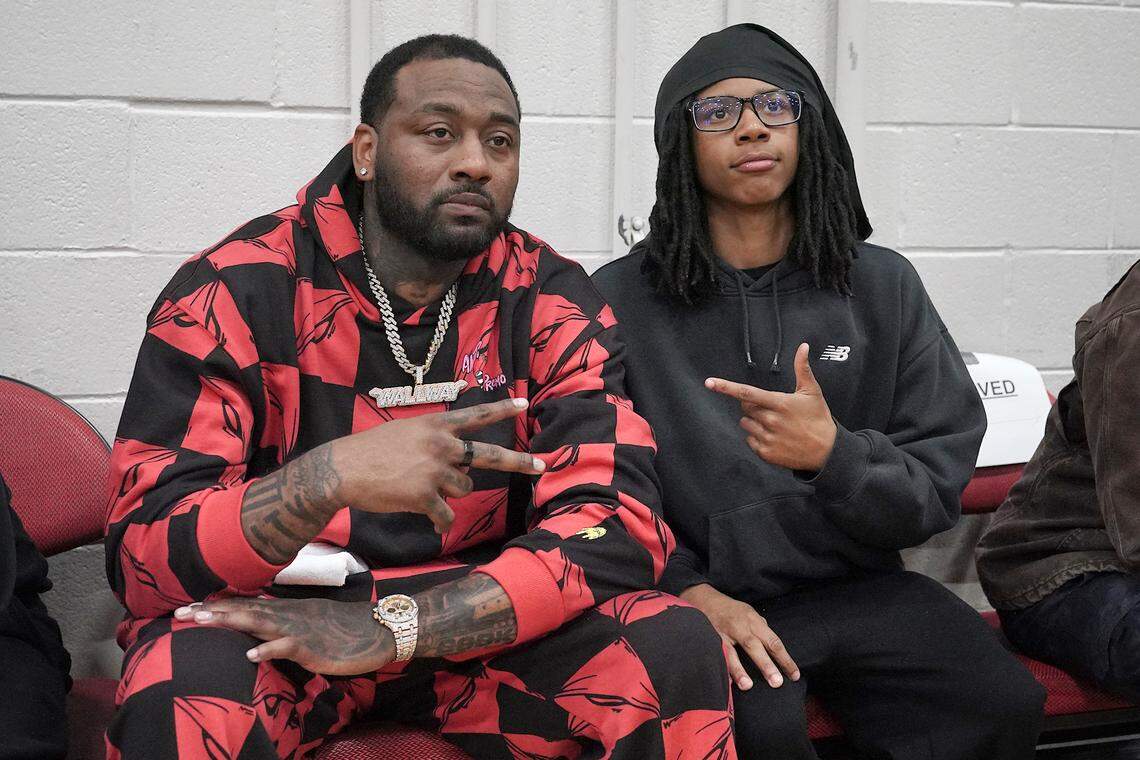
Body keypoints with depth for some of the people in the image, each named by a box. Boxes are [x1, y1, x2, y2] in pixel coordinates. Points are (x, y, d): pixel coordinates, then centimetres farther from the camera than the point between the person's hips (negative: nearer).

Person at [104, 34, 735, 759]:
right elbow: (143, 553, -17)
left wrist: (391, 631, -26)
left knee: (680, 651, -21)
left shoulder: (552, 302, -4)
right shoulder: (235, 290, -11)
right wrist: (331, 477, -37)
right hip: (276, 619, -2)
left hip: (474, 620, 3)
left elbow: (619, 526, -14)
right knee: (180, 697, -34)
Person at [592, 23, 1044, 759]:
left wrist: (834, 455, -16)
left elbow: (939, 485, 4)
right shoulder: (620, 303, 1)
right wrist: (686, 589, -18)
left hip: (858, 587, 3)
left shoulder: (884, 286, 8)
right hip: (701, 594, -2)